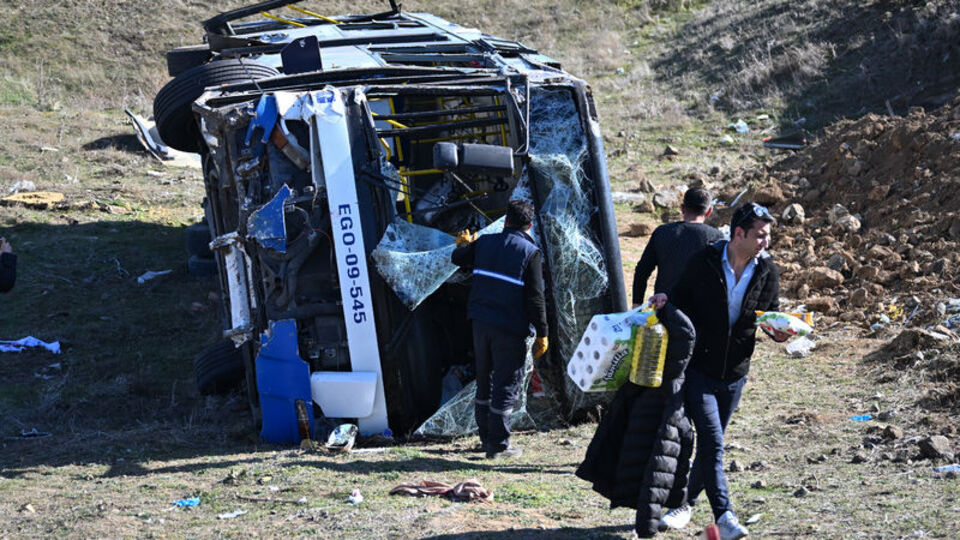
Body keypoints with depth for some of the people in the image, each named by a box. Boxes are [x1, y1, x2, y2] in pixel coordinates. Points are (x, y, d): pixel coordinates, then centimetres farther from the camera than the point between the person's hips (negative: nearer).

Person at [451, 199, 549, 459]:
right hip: (510, 328, -5)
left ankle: (486, 437, 28)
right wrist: (541, 333, -5)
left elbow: (457, 258, 21)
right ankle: (498, 444, 4)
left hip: (481, 323, 5)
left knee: (485, 380, 18)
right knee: (507, 384, 2)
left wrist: (464, 244, 43)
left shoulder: (485, 242, 4)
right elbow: (535, 297, -11)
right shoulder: (530, 252, -9)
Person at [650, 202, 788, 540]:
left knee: (710, 443, 13)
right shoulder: (704, 262, -9)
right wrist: (666, 300, -19)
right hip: (698, 367, -4)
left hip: (734, 373, 4)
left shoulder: (767, 271, -1)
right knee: (712, 442, -13)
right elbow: (683, 299, 4)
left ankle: (686, 503, 32)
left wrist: (780, 332, -17)